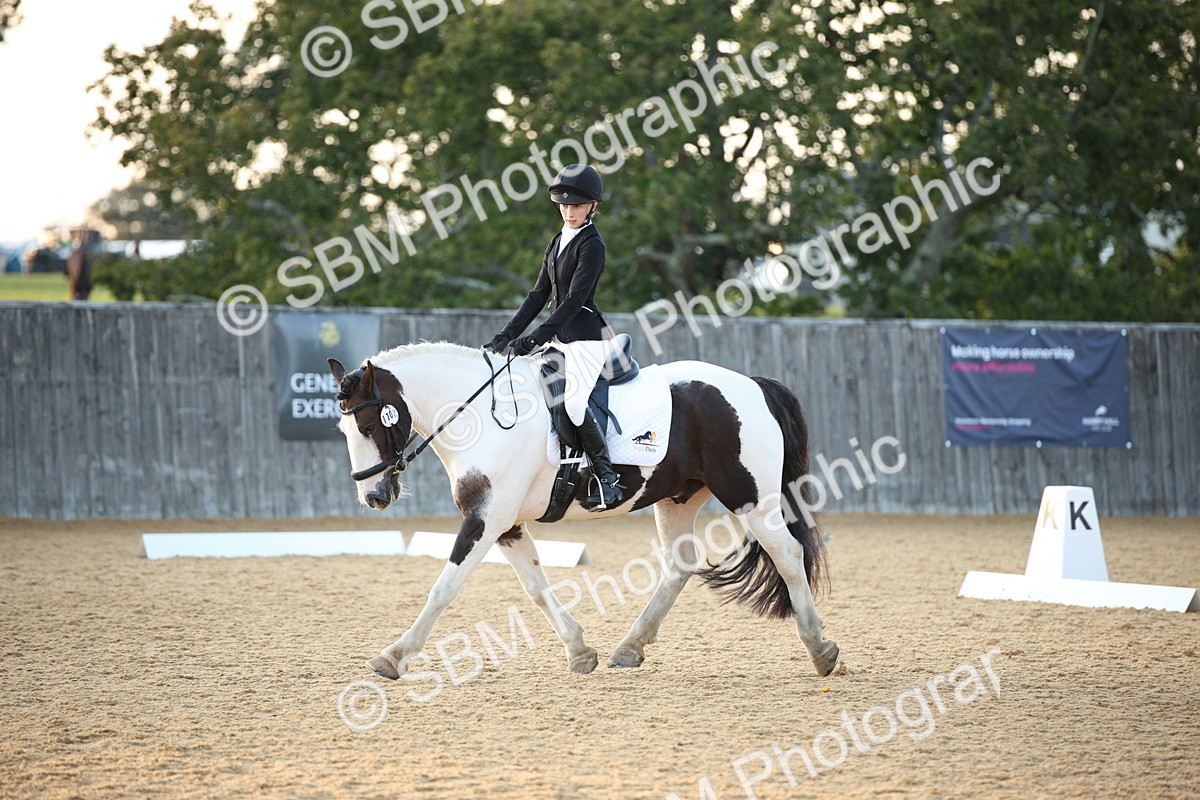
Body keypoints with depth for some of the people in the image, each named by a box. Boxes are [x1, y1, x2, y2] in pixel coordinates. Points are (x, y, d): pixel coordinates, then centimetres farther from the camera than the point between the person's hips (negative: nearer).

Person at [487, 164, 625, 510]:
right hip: (559, 339, 9)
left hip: (584, 336, -9)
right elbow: (539, 295, 17)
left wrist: (535, 338, -21)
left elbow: (574, 300, -16)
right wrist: (506, 335, 9)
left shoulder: (592, 245, -9)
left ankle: (605, 476, -21)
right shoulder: (557, 243, 17)